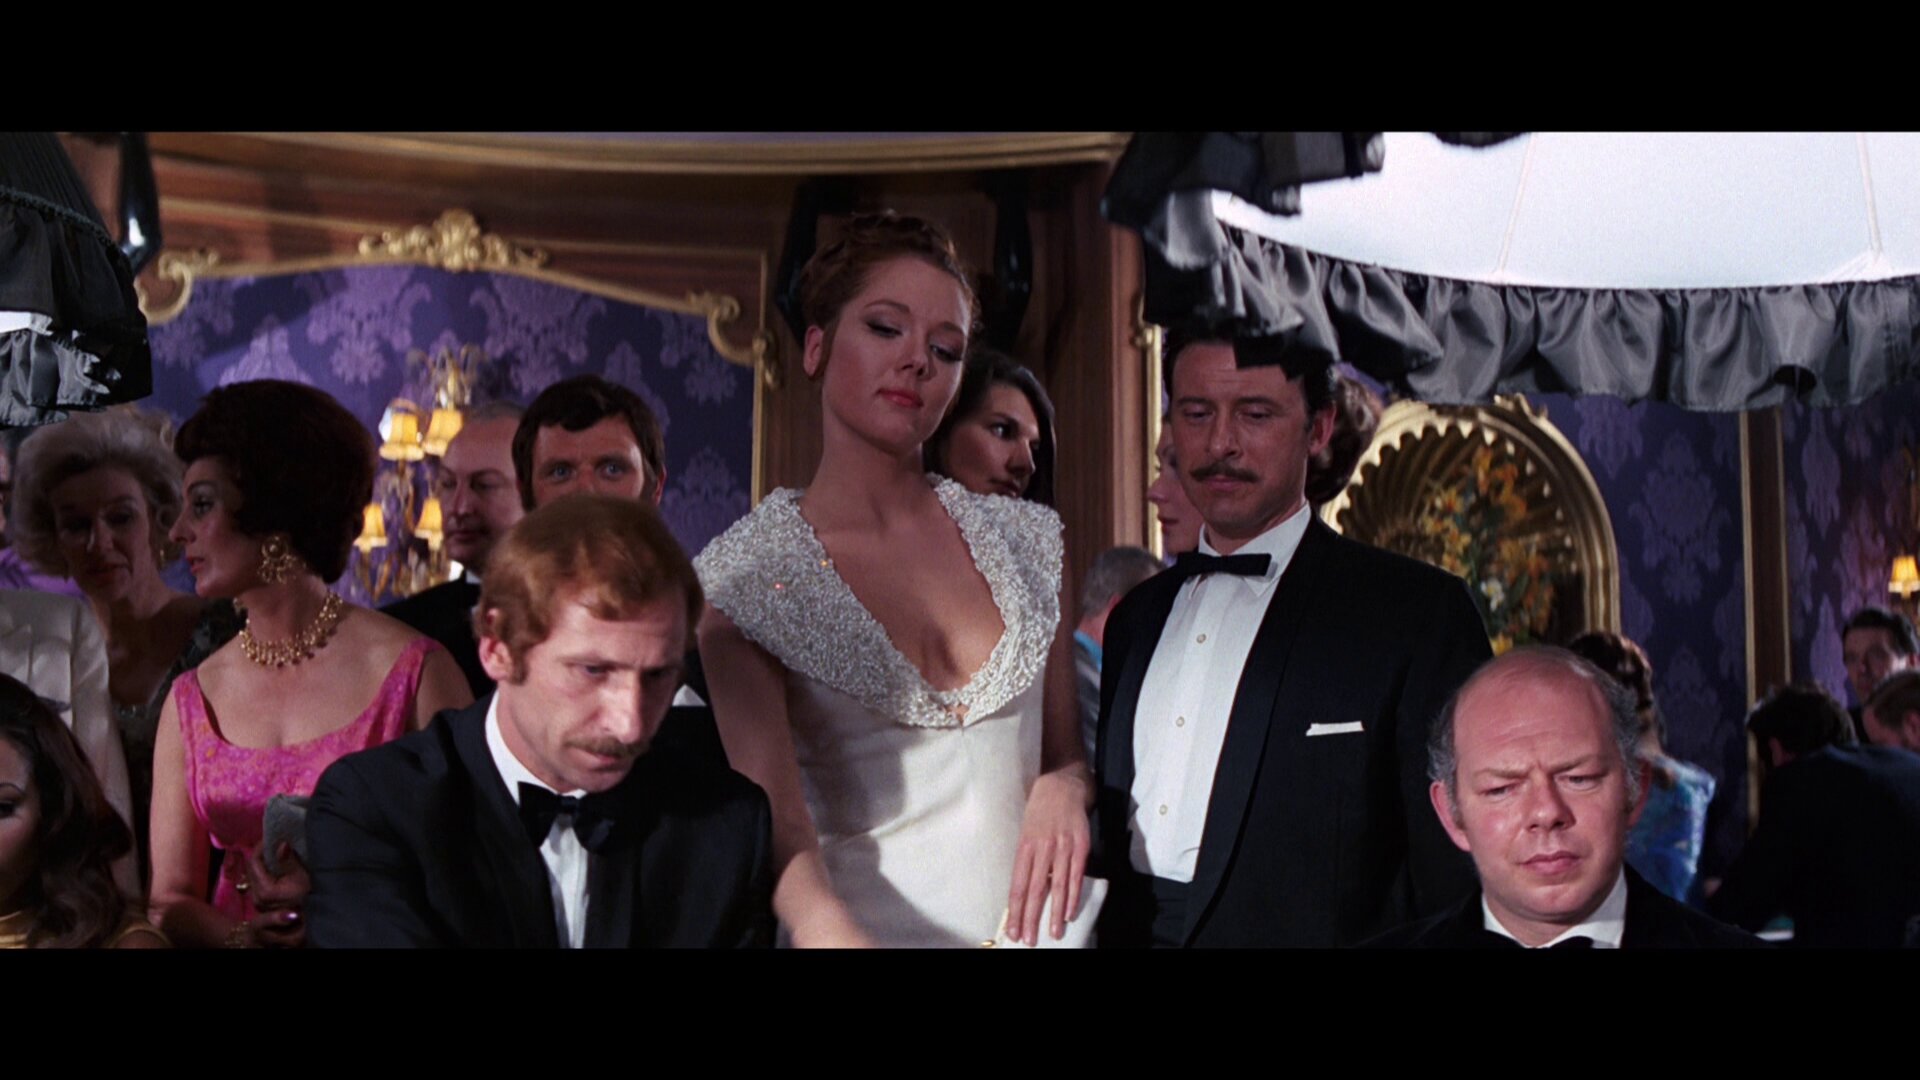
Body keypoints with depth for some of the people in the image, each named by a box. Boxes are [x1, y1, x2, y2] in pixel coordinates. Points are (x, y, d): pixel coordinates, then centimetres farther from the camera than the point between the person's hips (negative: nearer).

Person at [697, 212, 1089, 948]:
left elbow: (1066, 748, 11)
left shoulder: (1024, 539, 3)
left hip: (1031, 926, 4)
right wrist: (828, 928, -38)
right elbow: (769, 810, -20)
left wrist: (1061, 789, -12)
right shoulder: (745, 576, -9)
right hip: (864, 925, -3)